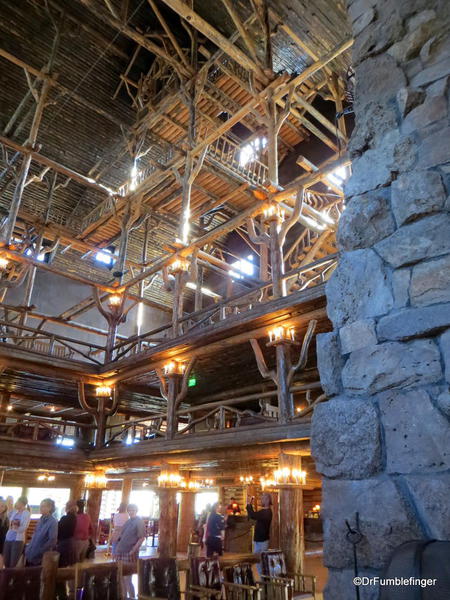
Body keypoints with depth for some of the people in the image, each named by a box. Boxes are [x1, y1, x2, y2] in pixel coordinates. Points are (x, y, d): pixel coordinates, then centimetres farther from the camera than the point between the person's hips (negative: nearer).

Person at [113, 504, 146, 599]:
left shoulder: (139, 522, -8)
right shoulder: (128, 522, 14)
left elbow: (142, 538, -13)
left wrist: (133, 551, -19)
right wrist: (116, 550, 13)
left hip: (129, 553, -7)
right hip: (120, 552, 7)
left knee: (127, 579, -5)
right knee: (121, 577, 12)